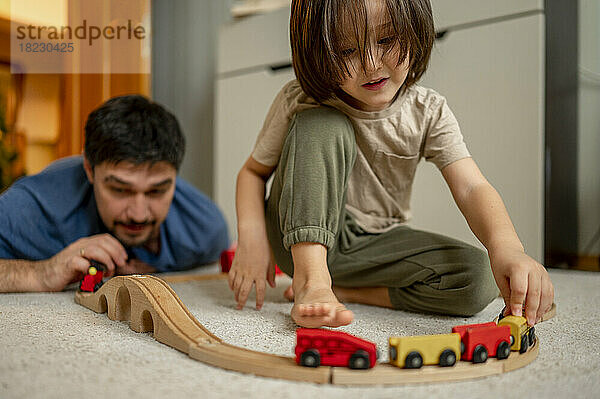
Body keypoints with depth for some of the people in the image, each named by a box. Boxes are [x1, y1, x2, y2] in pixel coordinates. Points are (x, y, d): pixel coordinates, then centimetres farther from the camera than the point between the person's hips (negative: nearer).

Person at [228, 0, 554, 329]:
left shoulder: (427, 112, -11)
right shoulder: (300, 103, -13)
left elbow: (471, 188, -23)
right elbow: (254, 171, -2)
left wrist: (506, 246, -44)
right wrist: (251, 234, -23)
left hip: (376, 244, 2)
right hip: (302, 241, -1)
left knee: (478, 278, -23)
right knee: (322, 125, -26)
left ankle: (344, 290, -13)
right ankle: (311, 280, -34)